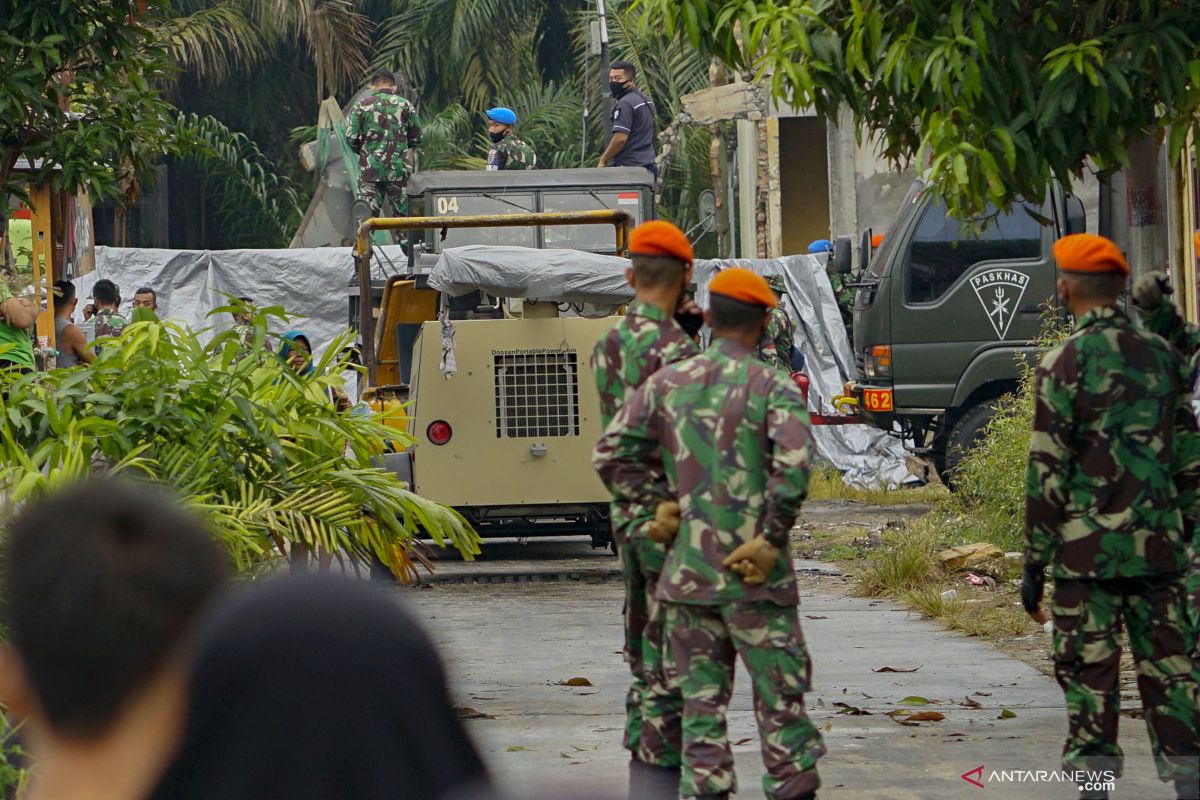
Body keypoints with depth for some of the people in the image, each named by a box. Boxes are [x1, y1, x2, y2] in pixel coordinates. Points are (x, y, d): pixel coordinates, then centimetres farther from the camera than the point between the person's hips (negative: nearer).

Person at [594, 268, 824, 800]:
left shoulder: (668, 383, 6)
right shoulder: (773, 389, -7)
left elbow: (611, 453, 4)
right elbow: (793, 466, -21)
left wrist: (657, 503, 6)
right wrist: (771, 540, -14)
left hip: (686, 571, 4)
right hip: (753, 577, -4)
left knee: (701, 700, 8)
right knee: (780, 698, 4)